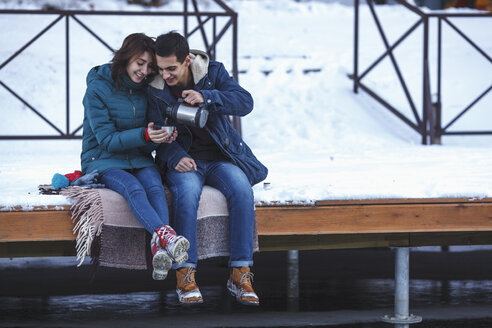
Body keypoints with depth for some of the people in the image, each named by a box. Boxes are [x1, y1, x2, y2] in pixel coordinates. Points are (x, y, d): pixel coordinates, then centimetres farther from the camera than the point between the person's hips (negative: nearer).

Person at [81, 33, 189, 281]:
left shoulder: (146, 89, 7)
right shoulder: (98, 89, -9)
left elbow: (150, 141, 10)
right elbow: (107, 139, -14)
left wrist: (164, 138, -14)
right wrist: (144, 135, -28)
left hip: (139, 159, 4)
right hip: (103, 159, -4)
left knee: (154, 186, -30)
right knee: (133, 188, -35)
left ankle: (159, 249, -53)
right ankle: (165, 235, -59)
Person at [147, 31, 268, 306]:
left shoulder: (213, 72, -2)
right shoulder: (155, 90, -2)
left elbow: (244, 102, -15)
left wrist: (206, 97, -31)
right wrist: (176, 158, -24)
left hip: (220, 157, 1)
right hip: (184, 159, -1)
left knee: (242, 189, -30)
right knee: (187, 192, -36)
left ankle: (240, 274, -25)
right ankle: (186, 275, -34)